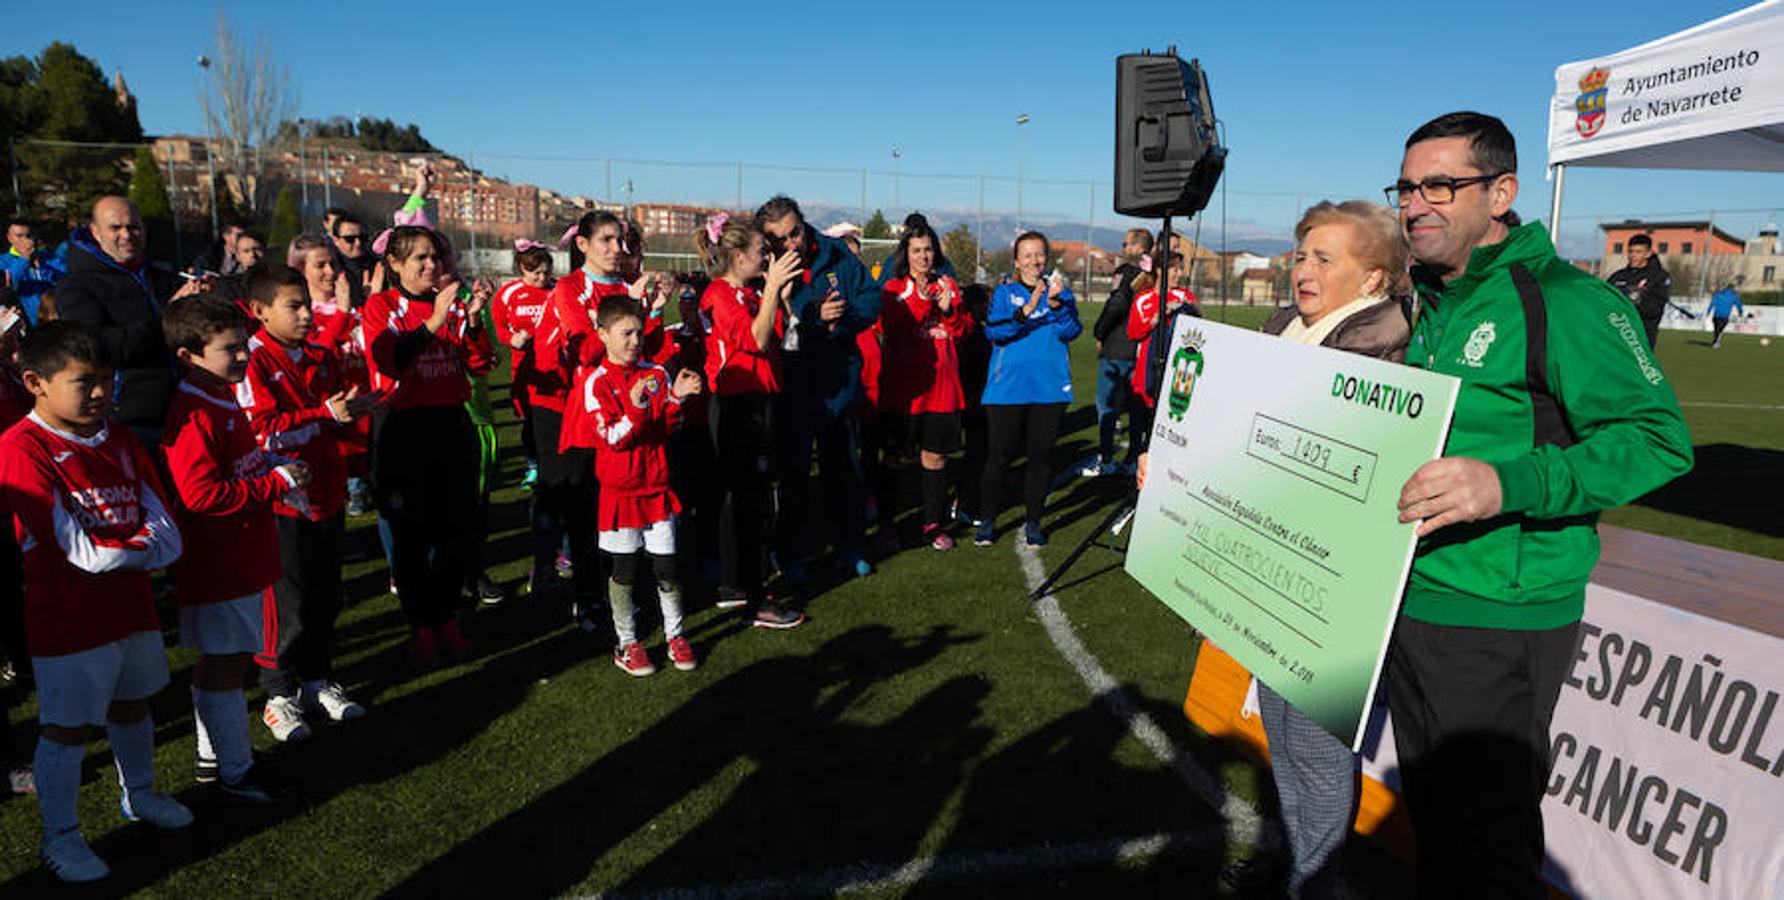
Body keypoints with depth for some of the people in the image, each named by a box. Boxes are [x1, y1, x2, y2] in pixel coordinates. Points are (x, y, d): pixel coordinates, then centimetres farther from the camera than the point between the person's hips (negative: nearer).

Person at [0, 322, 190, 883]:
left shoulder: (120, 442, 6)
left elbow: (168, 538, 0)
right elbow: (79, 551, -21)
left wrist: (117, 552, -16)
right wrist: (139, 547, -8)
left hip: (131, 605, 7)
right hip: (68, 619, -6)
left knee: (132, 707, 22)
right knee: (67, 728, 5)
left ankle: (139, 795, 42)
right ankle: (59, 837, 23)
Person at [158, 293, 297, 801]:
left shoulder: (224, 400, 13)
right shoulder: (194, 417, -20)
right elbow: (201, 494, -26)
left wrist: (272, 465, 8)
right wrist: (277, 482, -21)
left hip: (240, 558, 10)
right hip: (218, 564, -10)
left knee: (222, 661, 20)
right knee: (224, 664, 2)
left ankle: (213, 754, 34)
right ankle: (233, 770, 14)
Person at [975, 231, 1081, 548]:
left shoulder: (1060, 290, 10)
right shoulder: (1005, 292, 6)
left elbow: (1070, 332, -4)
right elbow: (993, 330, -10)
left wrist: (1056, 302, -20)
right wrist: (1026, 311, -23)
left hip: (1049, 387, 1)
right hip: (1007, 387, -1)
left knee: (1039, 456, 6)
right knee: (1000, 455, 0)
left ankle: (1033, 522, 19)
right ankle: (987, 520, 14)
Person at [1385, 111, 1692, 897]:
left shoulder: (1559, 298, -13)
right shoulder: (1436, 307, 13)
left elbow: (1659, 438, -20)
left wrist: (1507, 485, -34)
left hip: (1497, 623, -8)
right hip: (1411, 605, 8)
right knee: (1432, 817, 22)